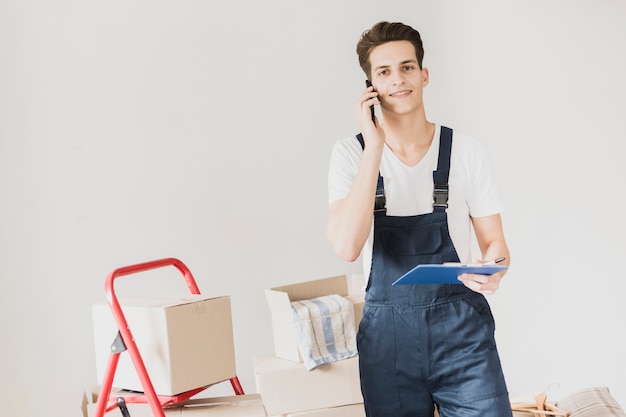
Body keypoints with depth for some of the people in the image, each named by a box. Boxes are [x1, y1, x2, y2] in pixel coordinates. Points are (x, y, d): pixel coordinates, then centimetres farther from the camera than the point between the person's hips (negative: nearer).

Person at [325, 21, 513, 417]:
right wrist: (376, 146, -17)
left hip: (461, 327, 0)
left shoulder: (466, 150, -1)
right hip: (387, 334, 0)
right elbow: (347, 246, -17)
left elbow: (494, 241, 6)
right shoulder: (352, 153, -2)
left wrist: (492, 270, -19)